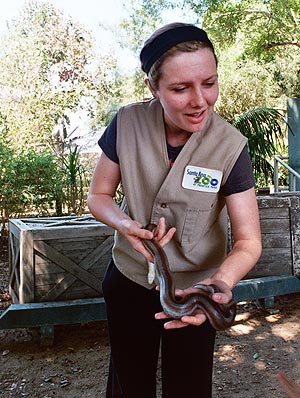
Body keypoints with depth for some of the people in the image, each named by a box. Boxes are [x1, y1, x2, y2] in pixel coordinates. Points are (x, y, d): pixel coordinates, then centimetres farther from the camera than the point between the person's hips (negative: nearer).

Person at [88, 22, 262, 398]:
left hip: (196, 287, -1)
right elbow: (98, 196, -5)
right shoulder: (127, 124, -18)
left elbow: (248, 242, -20)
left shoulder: (230, 147, -22)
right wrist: (125, 224, -27)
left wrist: (220, 282, -41)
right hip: (129, 280, 2)